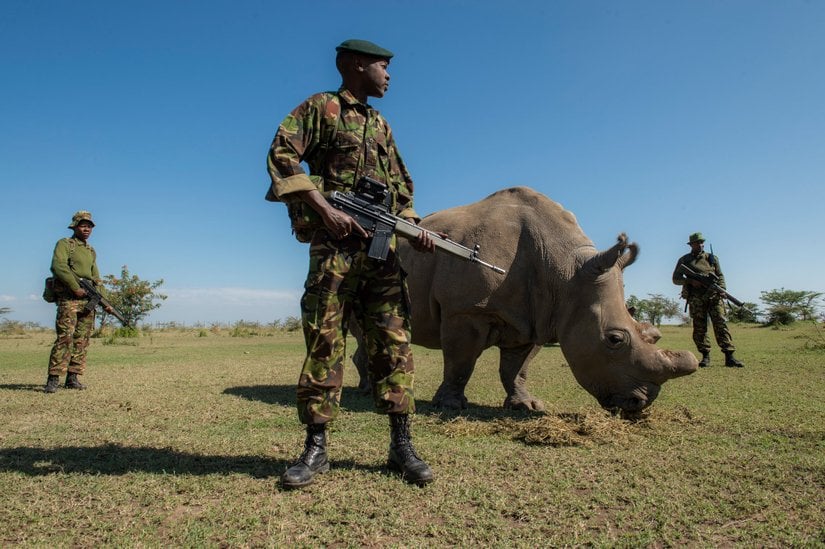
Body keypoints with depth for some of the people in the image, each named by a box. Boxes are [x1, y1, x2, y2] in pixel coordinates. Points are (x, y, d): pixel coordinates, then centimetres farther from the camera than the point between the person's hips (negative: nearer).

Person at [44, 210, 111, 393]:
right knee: (65, 337, -14)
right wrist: (76, 288, -18)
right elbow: (58, 266, -14)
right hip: (69, 298, -7)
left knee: (82, 340, 4)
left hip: (88, 300, 7)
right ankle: (53, 379, -12)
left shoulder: (91, 251, 22)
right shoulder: (64, 244, 2)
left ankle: (72, 378, 9)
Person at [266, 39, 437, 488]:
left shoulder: (381, 126, 24)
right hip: (334, 245, -5)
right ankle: (316, 448, 6)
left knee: (393, 344, 0)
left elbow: (401, 184, 24)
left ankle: (401, 445, 6)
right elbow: (281, 155, -6)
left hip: (382, 249, 5)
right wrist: (326, 210, -17)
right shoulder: (320, 107, 7)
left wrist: (414, 227, 4)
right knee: (323, 343, -4)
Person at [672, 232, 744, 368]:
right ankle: (705, 356, 5)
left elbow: (720, 275, 16)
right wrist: (690, 281, -10)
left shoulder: (712, 258, 17)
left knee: (721, 324, -9)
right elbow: (676, 279, 7)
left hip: (713, 296, 1)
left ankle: (729, 357, -12)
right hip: (696, 298, -1)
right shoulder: (684, 260, 11)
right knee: (699, 328, -2)